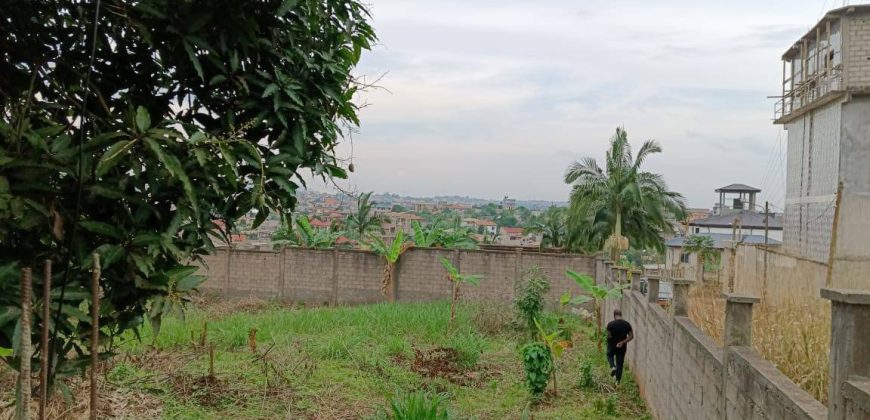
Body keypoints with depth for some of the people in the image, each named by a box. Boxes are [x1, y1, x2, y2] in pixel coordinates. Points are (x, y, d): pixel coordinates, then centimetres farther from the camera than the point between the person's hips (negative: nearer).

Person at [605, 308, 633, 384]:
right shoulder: (627, 324, -5)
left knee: (610, 355, 29)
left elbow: (609, 336, -16)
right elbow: (631, 336, -8)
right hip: (622, 347, 2)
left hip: (612, 345, -2)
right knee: (620, 363, 14)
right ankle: (618, 380, 17)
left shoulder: (610, 324, -16)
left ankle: (613, 366, 3)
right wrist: (623, 342, -11)